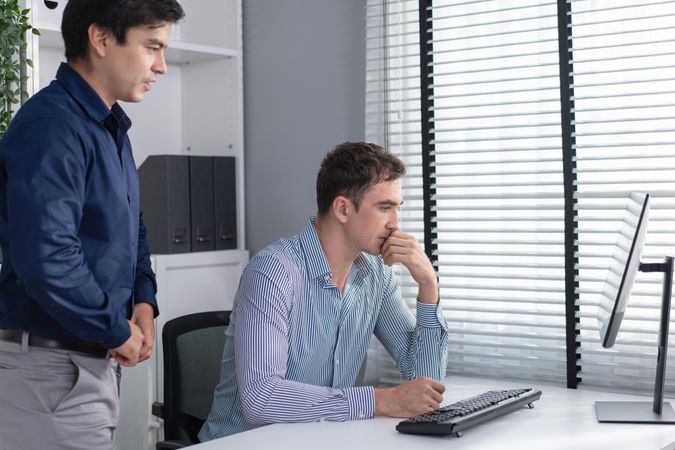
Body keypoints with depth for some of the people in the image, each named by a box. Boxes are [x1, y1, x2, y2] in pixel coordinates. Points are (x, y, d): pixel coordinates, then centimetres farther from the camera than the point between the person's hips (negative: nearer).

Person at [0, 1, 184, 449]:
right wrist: (119, 332, -16)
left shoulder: (111, 128, 12)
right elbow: (47, 261, -30)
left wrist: (144, 300, 5)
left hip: (97, 362, 9)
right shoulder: (51, 127, -20)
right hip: (52, 369, -9)